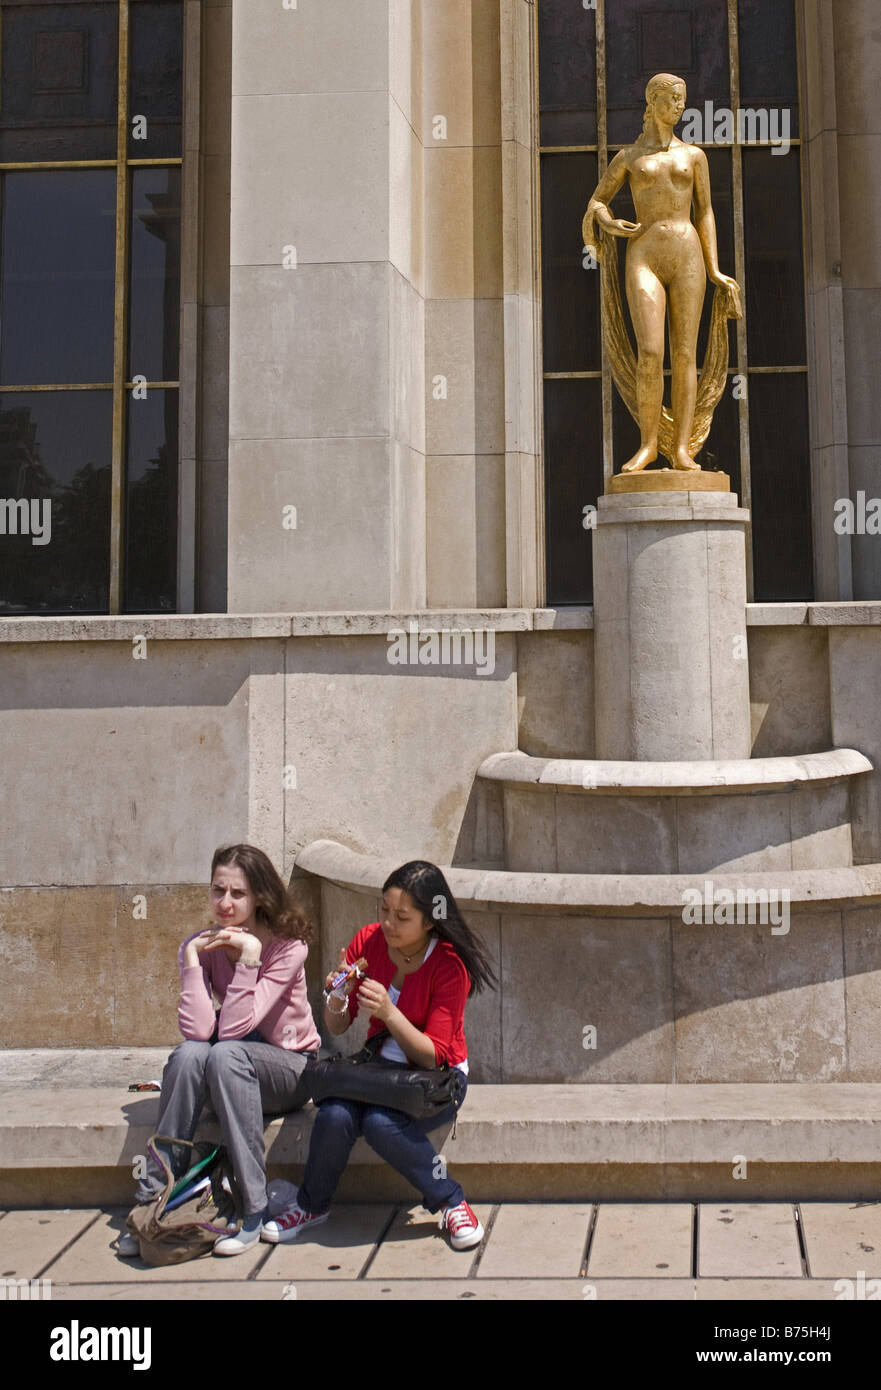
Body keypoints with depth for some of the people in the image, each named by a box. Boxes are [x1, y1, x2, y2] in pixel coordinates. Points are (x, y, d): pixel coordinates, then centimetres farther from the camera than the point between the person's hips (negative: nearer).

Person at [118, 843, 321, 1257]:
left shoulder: (288, 945, -16)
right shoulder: (202, 946, -5)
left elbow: (233, 1029, -27)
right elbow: (199, 1031, -21)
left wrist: (249, 955, -31)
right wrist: (192, 957, -23)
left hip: (291, 1070, -3)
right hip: (228, 1069, 3)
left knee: (226, 1053, -35)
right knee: (189, 1054, -31)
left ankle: (253, 1210, -30)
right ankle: (153, 1200, -23)